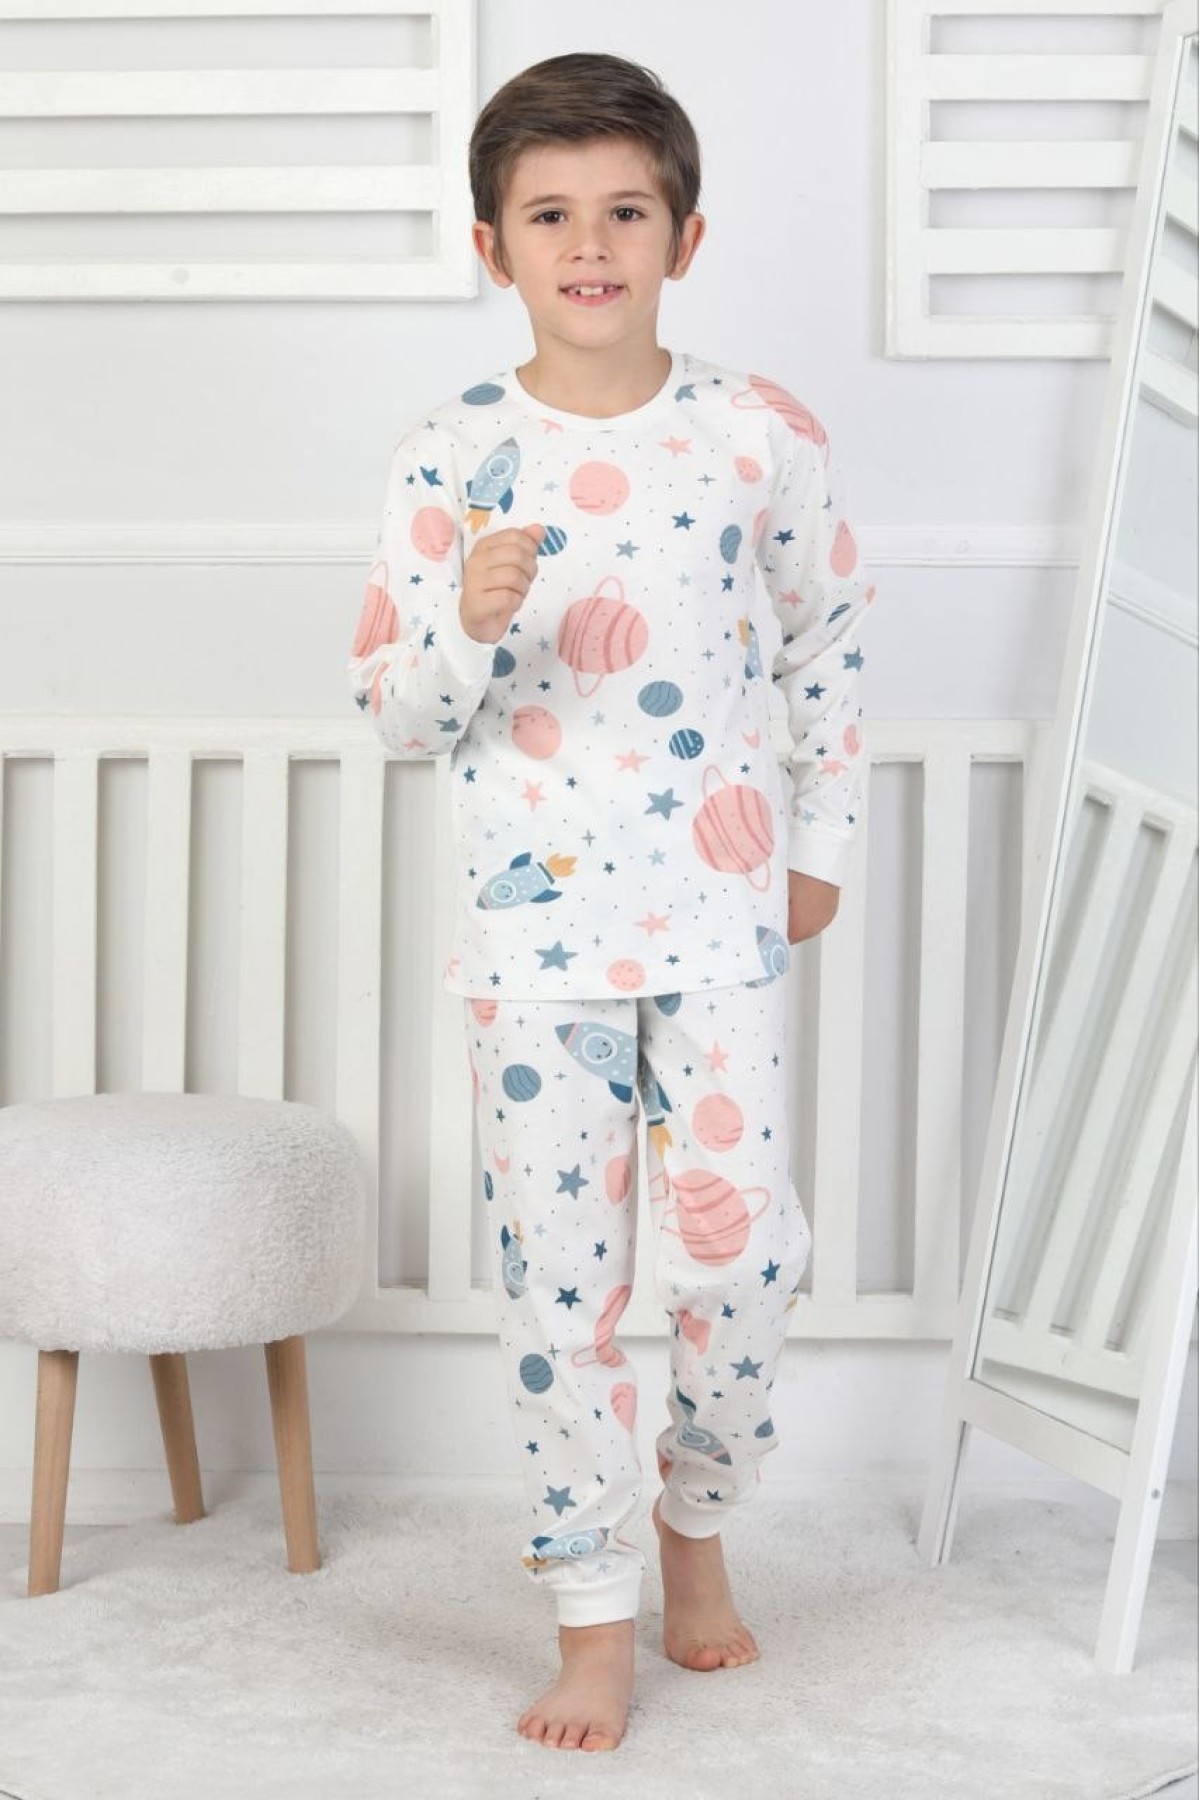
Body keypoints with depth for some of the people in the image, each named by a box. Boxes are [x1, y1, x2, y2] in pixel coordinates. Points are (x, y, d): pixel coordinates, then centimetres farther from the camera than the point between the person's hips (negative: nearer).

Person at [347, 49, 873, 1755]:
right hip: (535, 915, 0)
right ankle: (596, 1612, 20)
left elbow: (829, 638, 12)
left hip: (719, 911, 1)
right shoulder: (452, 457, -4)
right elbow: (394, 709, -2)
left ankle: (699, 1516, 31)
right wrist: (471, 623, -23)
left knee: (746, 1244, 1)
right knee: (559, 1273, 4)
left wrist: (822, 840, 11)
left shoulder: (761, 433, -1)